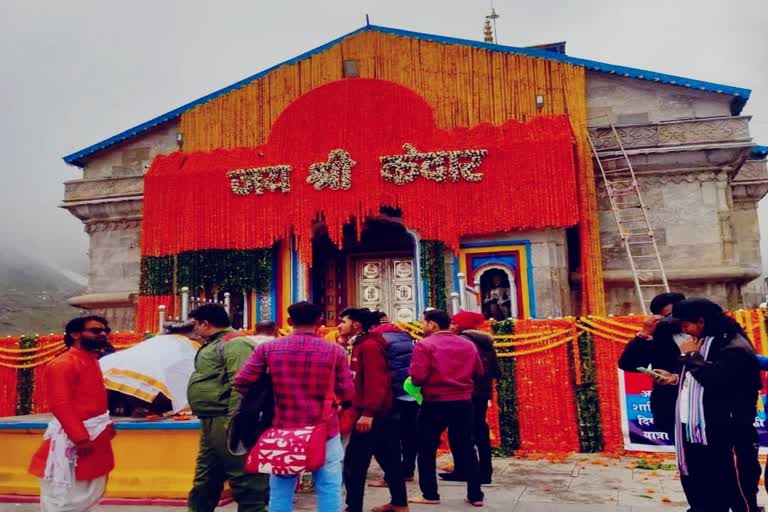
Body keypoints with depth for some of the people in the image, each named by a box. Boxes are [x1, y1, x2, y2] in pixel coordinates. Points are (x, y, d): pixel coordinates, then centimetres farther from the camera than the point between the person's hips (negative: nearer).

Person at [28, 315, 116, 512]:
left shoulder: (92, 361, 13)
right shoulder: (63, 363, -16)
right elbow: (60, 405, -24)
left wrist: (106, 424, 13)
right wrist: (81, 438, -26)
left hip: (94, 435, 10)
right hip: (71, 438, -10)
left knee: (92, 493, 18)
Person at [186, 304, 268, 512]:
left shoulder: (234, 344, -14)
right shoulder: (215, 345, 19)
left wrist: (233, 421, -28)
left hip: (225, 423, -11)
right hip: (212, 423, 11)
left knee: (244, 481, -3)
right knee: (204, 481, 19)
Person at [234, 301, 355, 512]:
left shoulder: (267, 348, -4)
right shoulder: (335, 350, -8)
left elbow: (241, 383, -5)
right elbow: (347, 395, -5)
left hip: (283, 430, 2)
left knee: (280, 490, 13)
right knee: (328, 489, 8)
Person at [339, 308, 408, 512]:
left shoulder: (369, 345, -14)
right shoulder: (360, 345, 15)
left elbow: (376, 382, -23)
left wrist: (368, 413, -27)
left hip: (372, 415, -10)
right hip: (370, 413, 10)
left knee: (353, 463, -6)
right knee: (388, 459, 17)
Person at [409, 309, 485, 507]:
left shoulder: (425, 345, -11)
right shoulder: (468, 344, 5)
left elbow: (418, 377, -18)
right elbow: (479, 372, 12)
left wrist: (431, 380, 4)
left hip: (435, 403, -5)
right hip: (464, 402, 5)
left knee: (427, 449, 10)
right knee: (466, 449, 14)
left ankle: (430, 495, 15)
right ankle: (475, 495, 18)